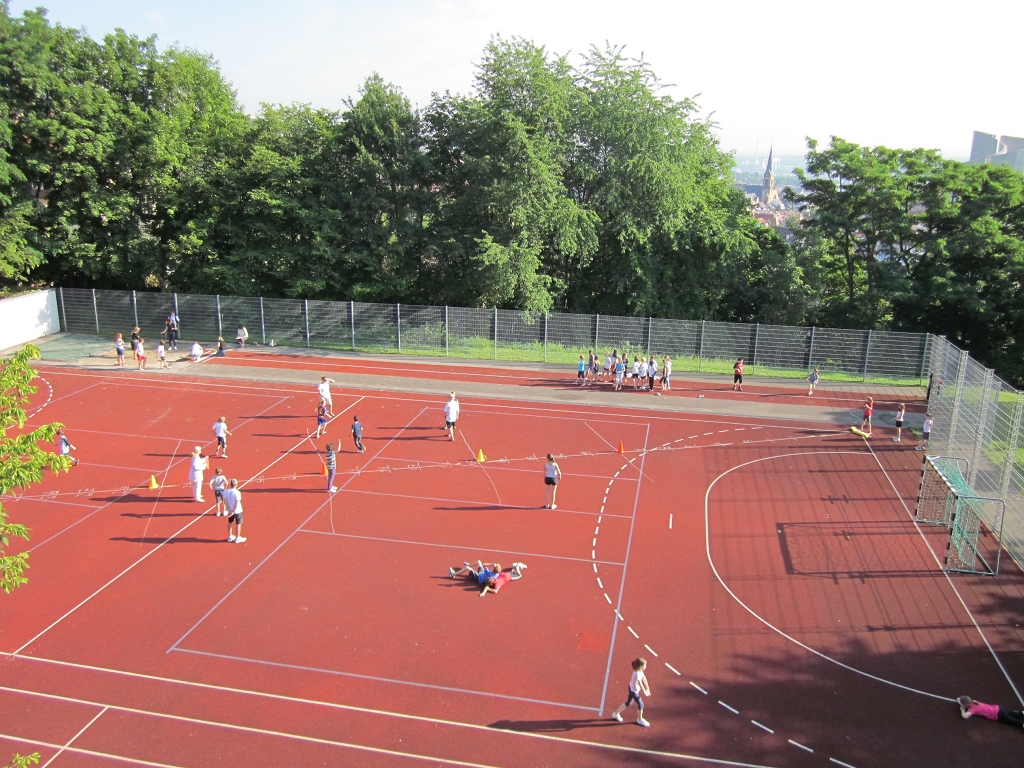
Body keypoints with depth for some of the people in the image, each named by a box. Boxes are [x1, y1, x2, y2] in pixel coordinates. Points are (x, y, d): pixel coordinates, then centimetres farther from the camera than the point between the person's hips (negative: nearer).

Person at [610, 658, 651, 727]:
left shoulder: (640, 671, -7)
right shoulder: (637, 674, -34)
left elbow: (644, 679, 2)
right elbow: (640, 684, -28)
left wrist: (647, 688, 5)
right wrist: (645, 692, -17)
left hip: (632, 688, 9)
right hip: (634, 691, -9)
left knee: (628, 703, 23)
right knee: (641, 704, 4)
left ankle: (616, 713, 35)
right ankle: (640, 719, 27)